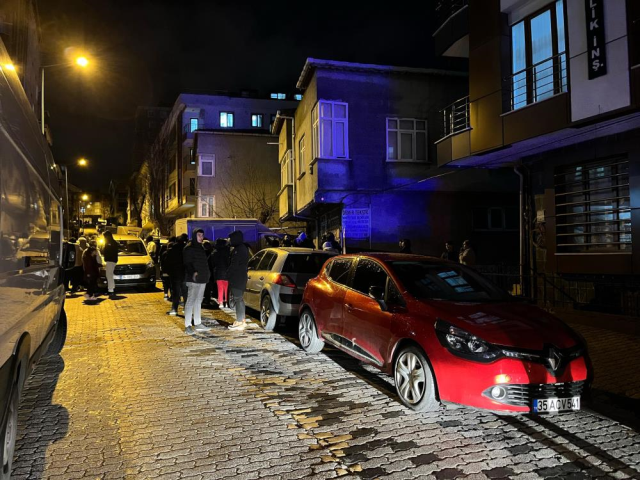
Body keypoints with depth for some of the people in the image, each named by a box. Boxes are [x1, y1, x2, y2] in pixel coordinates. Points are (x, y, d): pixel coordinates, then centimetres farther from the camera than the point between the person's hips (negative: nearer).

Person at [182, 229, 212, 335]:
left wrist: (206, 275, 15)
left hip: (202, 279, 9)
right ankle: (188, 326, -6)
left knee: (198, 301, 13)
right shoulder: (189, 248, -7)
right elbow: (187, 263, -18)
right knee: (190, 301, -8)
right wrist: (193, 272, -34)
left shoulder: (201, 248, 18)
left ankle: (198, 324, 20)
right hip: (193, 279, -9)